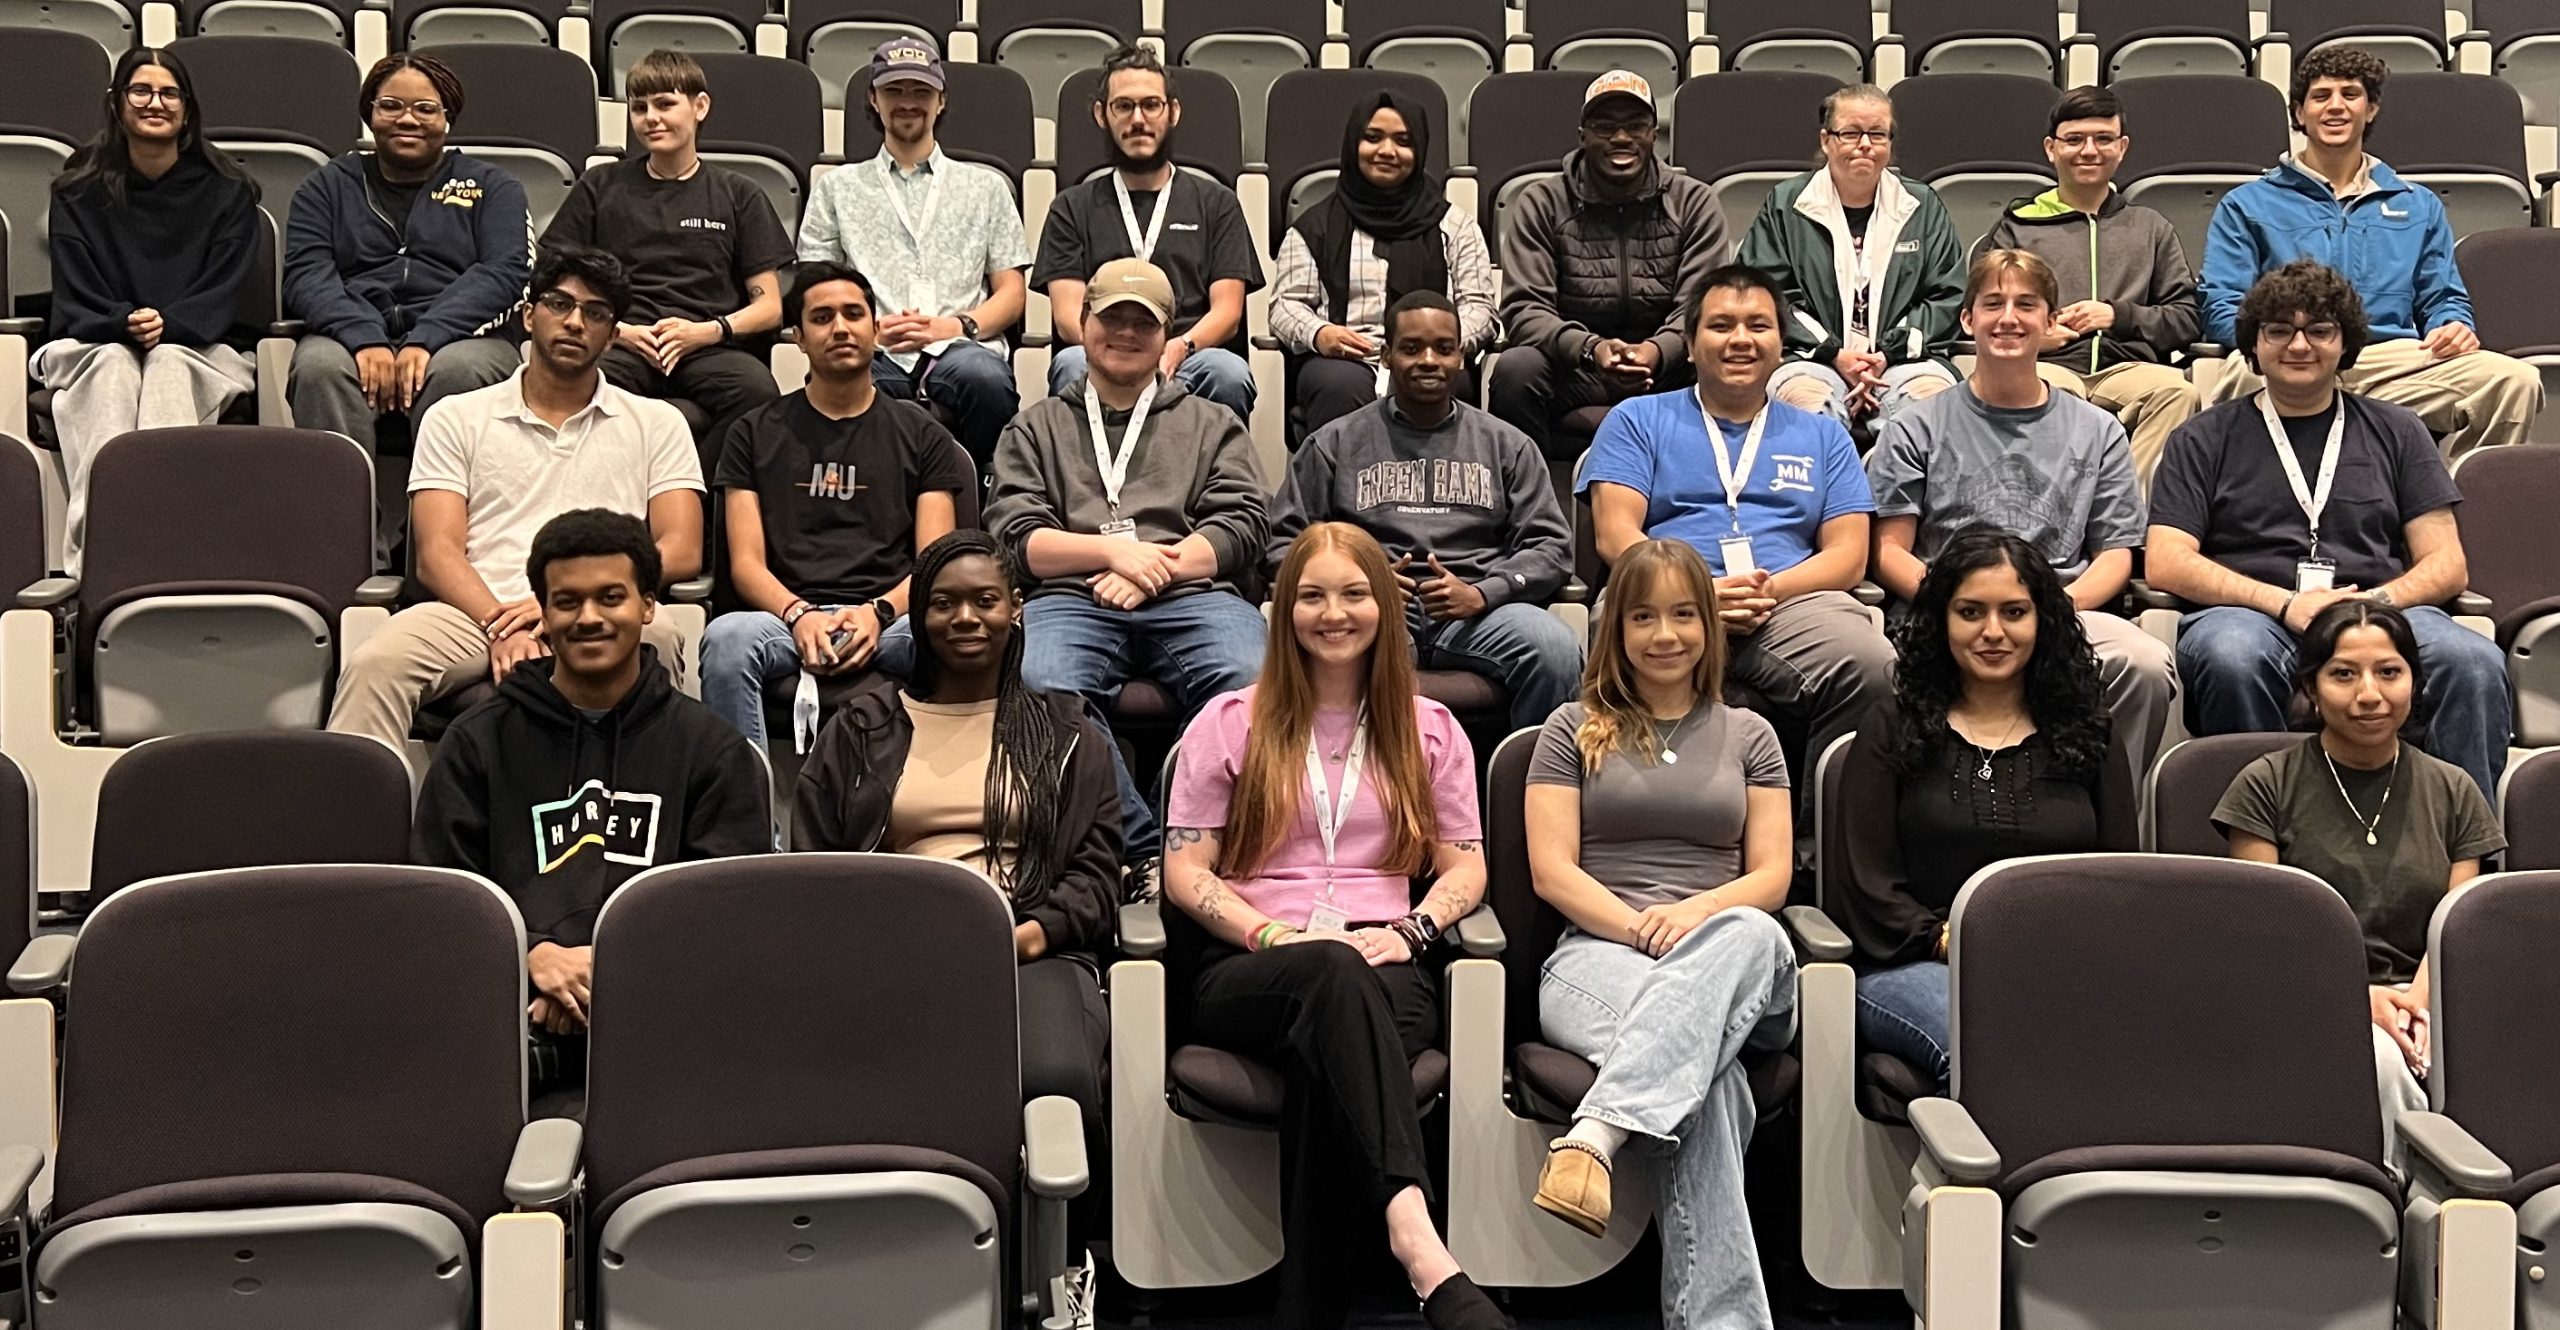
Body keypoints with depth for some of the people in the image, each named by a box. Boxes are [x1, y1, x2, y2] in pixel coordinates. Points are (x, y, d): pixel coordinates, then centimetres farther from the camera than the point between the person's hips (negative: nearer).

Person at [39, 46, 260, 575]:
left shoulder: (226, 191, 8)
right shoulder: (78, 191, 9)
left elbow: (225, 292, -2)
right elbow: (76, 296, 0)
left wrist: (168, 325, -21)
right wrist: (127, 323, -21)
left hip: (200, 347, 0)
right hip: (95, 344, 0)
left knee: (169, 362, -35)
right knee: (113, 363, -34)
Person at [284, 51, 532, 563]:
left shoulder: (492, 187, 20)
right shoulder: (329, 186, 24)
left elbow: (504, 272, 2)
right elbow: (305, 275, 8)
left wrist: (425, 340, -16)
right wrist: (366, 339, -15)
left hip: (459, 336, -1)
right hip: (351, 334, 1)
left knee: (455, 370, -37)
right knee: (320, 365, -34)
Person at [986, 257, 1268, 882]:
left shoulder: (1211, 424, 27)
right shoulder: (1036, 427, 26)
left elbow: (1244, 526, 11)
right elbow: (1016, 537, 11)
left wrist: (1155, 569, -5)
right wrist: (1114, 551, -6)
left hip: (1192, 596, 0)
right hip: (1070, 597, 0)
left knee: (1254, 682, -35)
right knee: (1046, 688, -37)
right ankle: (1143, 850, -30)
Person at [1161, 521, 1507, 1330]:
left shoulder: (1429, 731, 20)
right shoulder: (1230, 723, 14)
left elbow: (1466, 869, 14)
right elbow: (1186, 874, 7)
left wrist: (1409, 932, -8)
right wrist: (1279, 936, -10)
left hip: (1383, 970, 2)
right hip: (1249, 974, -1)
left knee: (1330, 1068, -38)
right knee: (1335, 975, -41)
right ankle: (1420, 1247, -60)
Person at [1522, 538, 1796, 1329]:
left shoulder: (1749, 737, 21)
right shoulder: (1574, 729, 15)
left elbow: (1771, 875, 10)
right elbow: (1552, 872, 4)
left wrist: (1696, 912, -13)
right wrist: (1640, 929, -14)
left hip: (1732, 952, 2)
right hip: (1597, 951, -2)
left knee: (1749, 935, -41)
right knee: (1707, 1069, -38)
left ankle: (1596, 1136, -56)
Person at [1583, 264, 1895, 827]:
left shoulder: (1822, 436, 28)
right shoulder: (1637, 421, 22)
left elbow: (1848, 556, 16)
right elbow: (1614, 534, 7)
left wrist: (1768, 589, -7)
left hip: (1793, 603, 2)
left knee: (1870, 664, -34)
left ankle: (1821, 826, -16)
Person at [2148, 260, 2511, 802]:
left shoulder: (2396, 432, 24)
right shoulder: (2204, 441, 18)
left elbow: (2448, 566, 17)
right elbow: (2165, 564, 5)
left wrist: (2375, 602, -6)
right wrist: (2287, 604, -9)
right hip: (2248, 616, -2)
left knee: (2474, 661, -32)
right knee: (2231, 654, -39)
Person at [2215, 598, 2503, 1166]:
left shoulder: (2452, 794, 18)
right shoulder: (2268, 785, 8)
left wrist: (2416, 1002, -13)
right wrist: (2358, 998, -15)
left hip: (2418, 1009, 2)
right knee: (2377, 1059, -37)